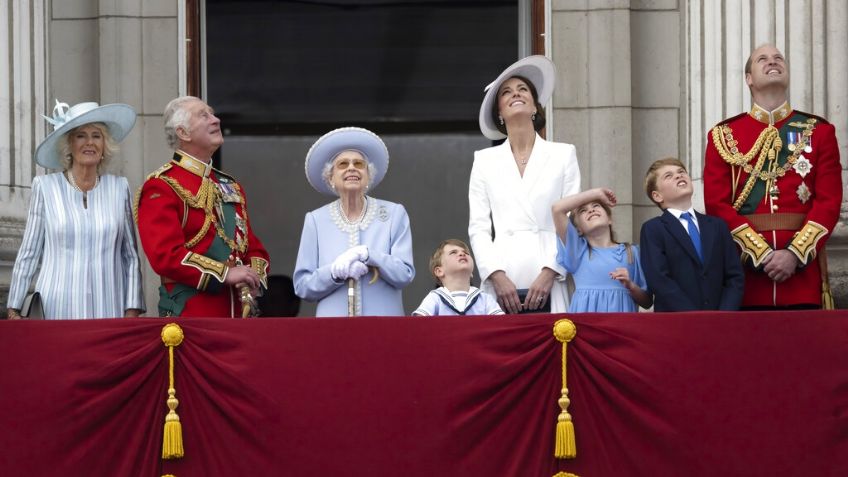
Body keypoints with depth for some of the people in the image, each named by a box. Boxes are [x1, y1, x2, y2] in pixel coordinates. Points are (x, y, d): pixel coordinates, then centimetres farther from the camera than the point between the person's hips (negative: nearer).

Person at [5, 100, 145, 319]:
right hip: (57, 309, -1)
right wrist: (14, 310, 5)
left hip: (108, 310, 1)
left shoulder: (119, 188, 8)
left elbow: (131, 257, 10)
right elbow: (28, 254, 7)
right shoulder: (45, 187, 4)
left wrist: (132, 311, 3)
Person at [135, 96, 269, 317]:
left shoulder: (231, 186, 19)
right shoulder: (160, 187, -5)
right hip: (188, 316, -7)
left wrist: (254, 277, -2)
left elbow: (253, 247, 21)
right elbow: (165, 255, -17)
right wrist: (225, 274, -18)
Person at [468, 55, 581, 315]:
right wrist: (497, 276, -6)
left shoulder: (563, 154, 11)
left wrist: (549, 273, -7)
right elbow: (478, 228, 8)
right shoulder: (485, 161, 13)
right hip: (502, 287, 1)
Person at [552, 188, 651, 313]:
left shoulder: (631, 252, 12)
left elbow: (647, 302, 12)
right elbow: (557, 208, 0)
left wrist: (630, 286, -6)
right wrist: (596, 193, 8)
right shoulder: (578, 250, 11)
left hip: (620, 318, 0)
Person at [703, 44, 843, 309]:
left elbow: (829, 201, 2)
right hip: (746, 271, -1)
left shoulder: (819, 132, 10)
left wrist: (795, 253, -12)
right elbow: (717, 205, 0)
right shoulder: (723, 136, 8)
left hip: (803, 265, 1)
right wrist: (761, 254, -12)